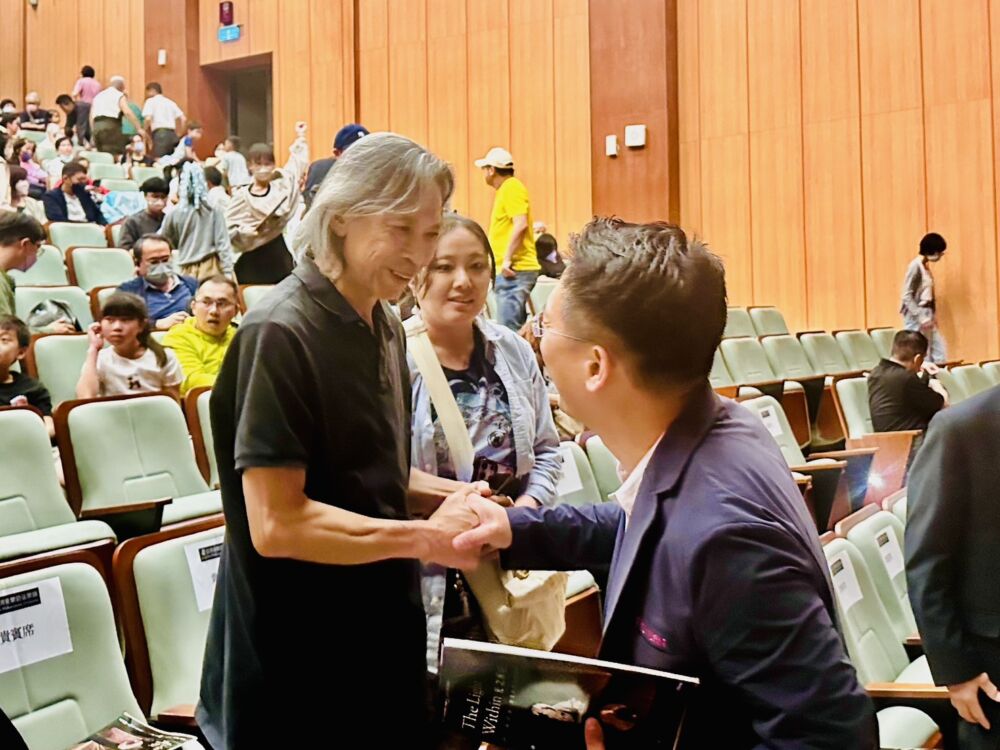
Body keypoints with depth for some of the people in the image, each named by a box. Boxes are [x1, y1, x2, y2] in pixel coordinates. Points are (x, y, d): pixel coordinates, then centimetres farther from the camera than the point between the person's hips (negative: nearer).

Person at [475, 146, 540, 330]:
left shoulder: (511, 188, -9)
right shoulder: (505, 189, 20)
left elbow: (521, 225, -20)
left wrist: (507, 259, -21)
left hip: (513, 270, -10)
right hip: (513, 271, 10)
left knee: (508, 329, -13)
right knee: (516, 329, 12)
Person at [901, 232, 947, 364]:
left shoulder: (926, 266, 12)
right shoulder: (915, 266, -15)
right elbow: (906, 297, -19)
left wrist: (932, 315, 10)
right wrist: (921, 317, -21)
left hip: (926, 315, 9)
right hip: (916, 316, -9)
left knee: (939, 353, 7)